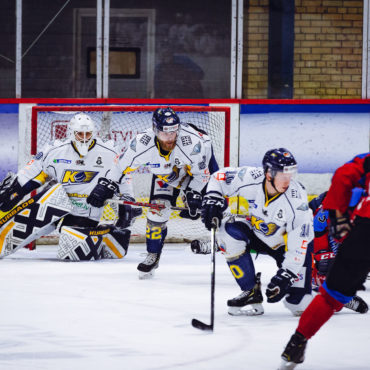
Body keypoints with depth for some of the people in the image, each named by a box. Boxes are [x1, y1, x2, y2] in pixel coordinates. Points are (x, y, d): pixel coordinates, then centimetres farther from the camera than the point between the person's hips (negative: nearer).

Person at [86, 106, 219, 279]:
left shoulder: (192, 141, -40)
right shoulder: (144, 143, -34)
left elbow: (201, 174, -25)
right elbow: (122, 163, -15)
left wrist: (193, 195, -31)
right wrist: (105, 185, -15)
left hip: (201, 162, -1)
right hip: (164, 174, 1)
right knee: (157, 210, -8)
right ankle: (153, 255, 9)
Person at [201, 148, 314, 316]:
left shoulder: (297, 199, -32)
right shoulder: (252, 179, -25)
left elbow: (298, 245, -28)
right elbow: (220, 177, -7)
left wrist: (285, 276, -30)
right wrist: (212, 199, -24)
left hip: (288, 244, -4)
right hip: (259, 232, 4)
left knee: (300, 305, -16)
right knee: (229, 231, -26)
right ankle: (251, 292, -12)